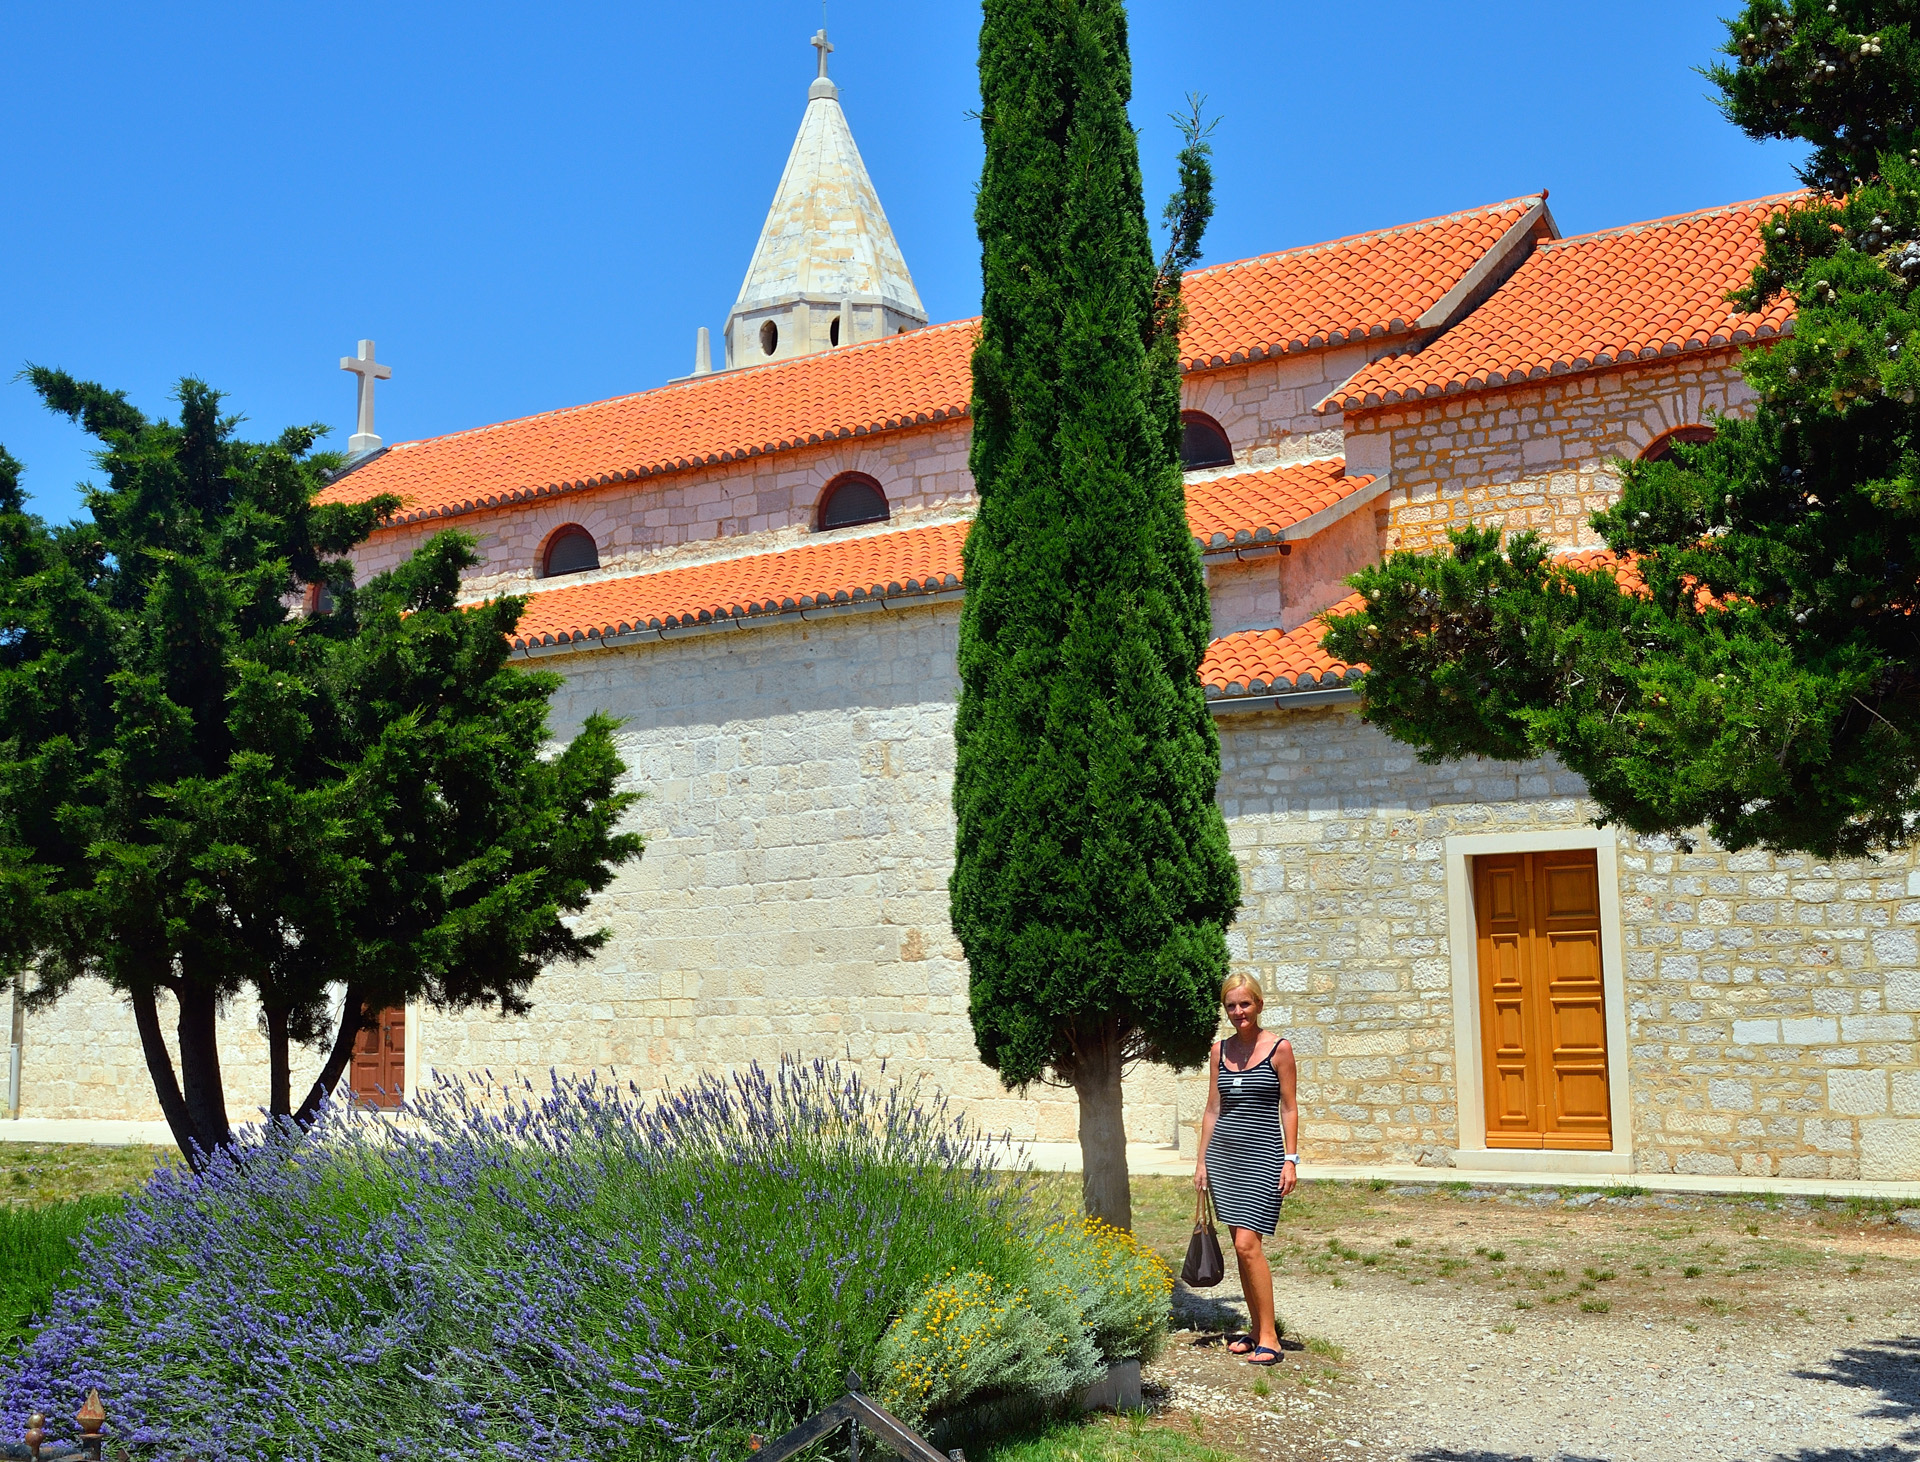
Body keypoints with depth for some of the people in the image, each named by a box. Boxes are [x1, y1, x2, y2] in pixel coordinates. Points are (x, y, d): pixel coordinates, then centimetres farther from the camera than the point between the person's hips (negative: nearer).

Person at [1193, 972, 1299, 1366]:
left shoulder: (1279, 1048, -3)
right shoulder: (1219, 1049, 9)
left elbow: (1288, 1108, -1)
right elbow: (1213, 1108, 12)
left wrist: (1290, 1159, -7)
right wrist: (1202, 1160, 10)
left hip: (1262, 1155, -5)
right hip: (1224, 1153, 5)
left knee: (1248, 1243, -13)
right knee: (1240, 1245, 7)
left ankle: (1269, 1337, -6)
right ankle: (1256, 1329, 17)